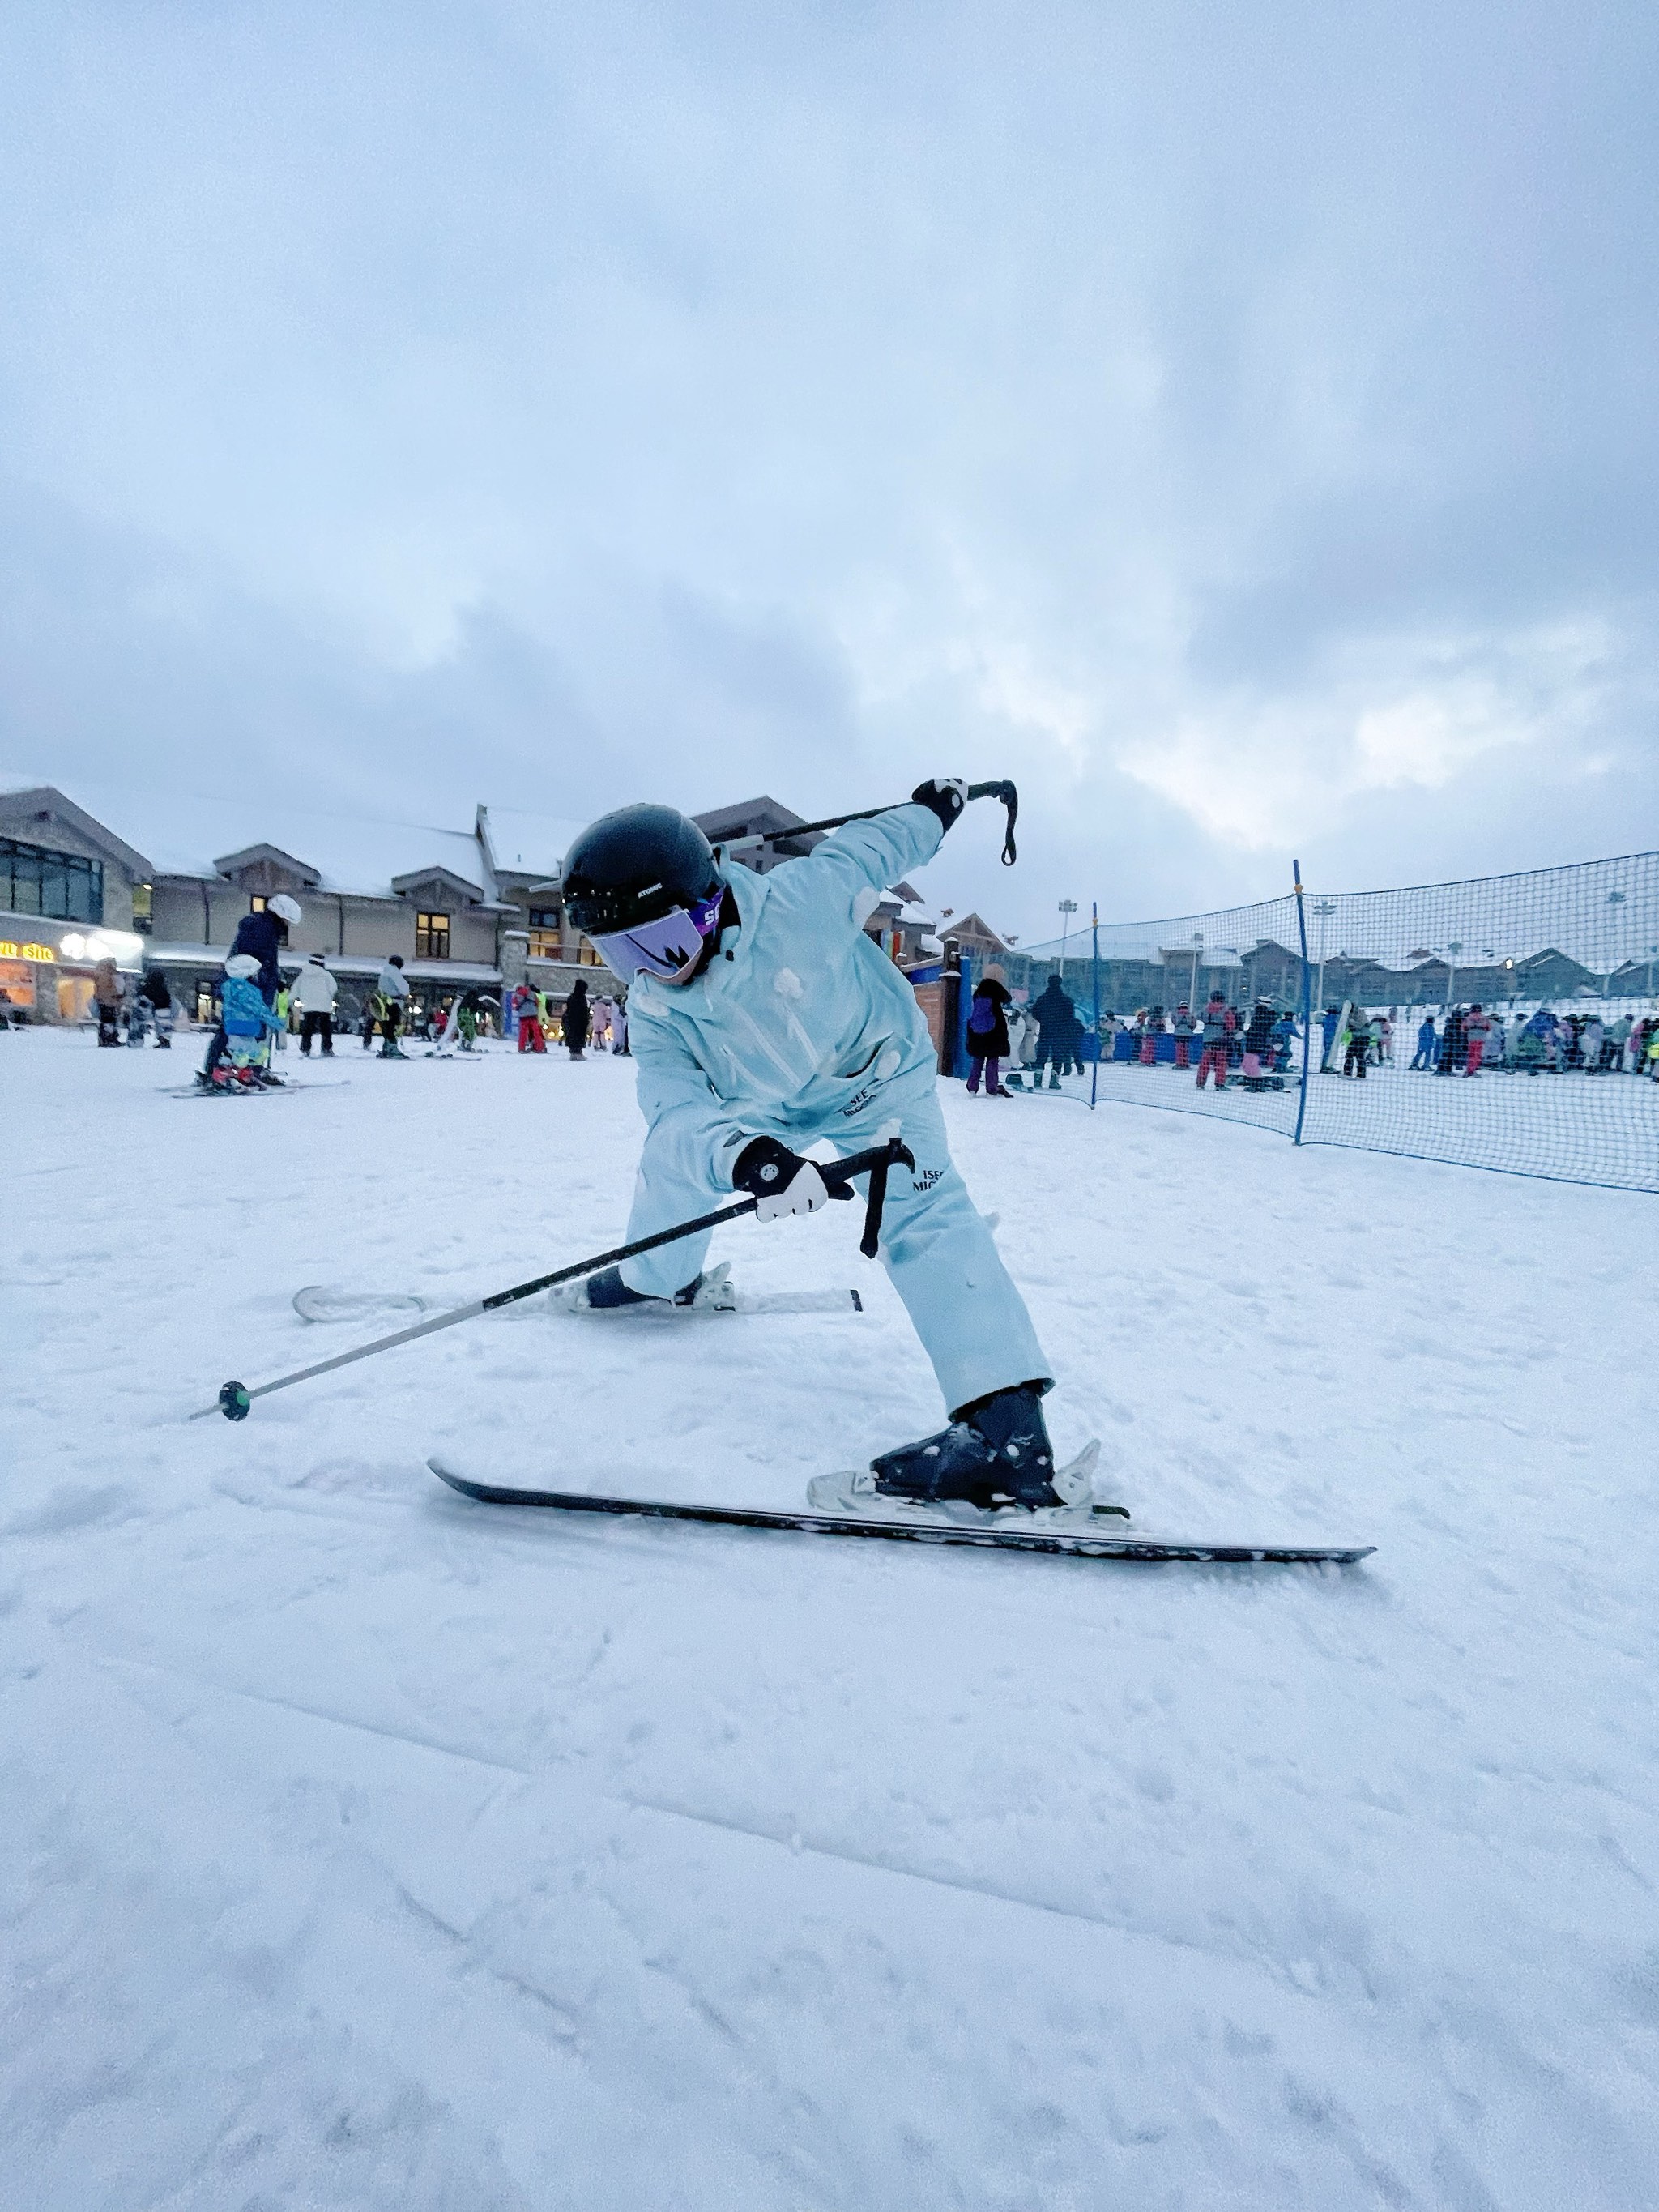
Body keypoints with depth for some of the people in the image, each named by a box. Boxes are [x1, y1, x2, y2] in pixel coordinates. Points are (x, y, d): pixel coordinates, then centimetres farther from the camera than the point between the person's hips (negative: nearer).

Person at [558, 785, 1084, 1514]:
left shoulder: (799, 902, -34)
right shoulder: (653, 1011, -20)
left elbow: (870, 847, -15)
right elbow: (679, 1108, -34)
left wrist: (934, 806, 6)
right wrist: (746, 1156, -57)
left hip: (880, 1076, -5)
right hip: (771, 1108, 6)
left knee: (923, 1211, -24)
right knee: (673, 1156, 11)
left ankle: (1009, 1432, -31)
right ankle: (651, 1279, 41)